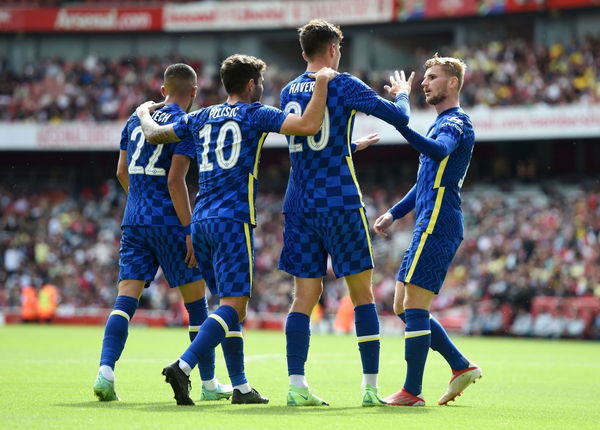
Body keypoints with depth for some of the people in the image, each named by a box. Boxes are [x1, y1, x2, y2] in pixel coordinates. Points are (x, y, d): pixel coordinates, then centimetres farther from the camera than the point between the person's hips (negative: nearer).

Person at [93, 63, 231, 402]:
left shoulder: (136, 119, 13)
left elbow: (122, 173, 18)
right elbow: (175, 180, -14)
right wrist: (190, 230, -12)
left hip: (133, 222, 5)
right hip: (168, 222, -5)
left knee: (126, 298, -1)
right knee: (196, 298, 7)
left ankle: (106, 370, -20)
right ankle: (209, 383, 13)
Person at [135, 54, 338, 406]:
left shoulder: (200, 118, 16)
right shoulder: (255, 114, 0)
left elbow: (155, 135, 27)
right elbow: (309, 126, -13)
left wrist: (144, 113, 47)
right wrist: (322, 84, -3)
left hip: (201, 219, 7)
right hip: (233, 220, -7)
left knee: (231, 301, 13)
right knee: (235, 305, -10)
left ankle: (240, 386, 10)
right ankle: (183, 367, -26)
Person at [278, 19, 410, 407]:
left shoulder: (288, 93, 13)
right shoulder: (343, 85, -5)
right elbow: (400, 118, -1)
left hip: (299, 205, 5)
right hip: (340, 203, -5)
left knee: (305, 296, 4)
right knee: (362, 294, 2)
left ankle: (297, 386, -4)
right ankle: (371, 387, 1)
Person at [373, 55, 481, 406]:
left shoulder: (456, 122, -8)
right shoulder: (442, 123, 24)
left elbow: (438, 150, -33)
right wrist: (394, 214, 25)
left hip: (437, 226, -10)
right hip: (428, 227, 10)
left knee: (414, 307, -10)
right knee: (404, 308, 10)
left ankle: (412, 391, -8)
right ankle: (462, 367, 15)